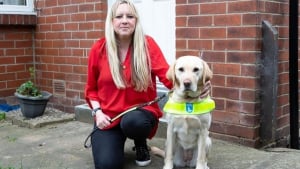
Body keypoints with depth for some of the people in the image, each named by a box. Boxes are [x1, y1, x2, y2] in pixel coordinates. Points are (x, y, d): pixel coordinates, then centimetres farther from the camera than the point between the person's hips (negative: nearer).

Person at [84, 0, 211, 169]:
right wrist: (97, 112, -8)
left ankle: (141, 144, 0)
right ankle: (116, 142, 16)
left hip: (140, 112, 0)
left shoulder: (147, 44, -7)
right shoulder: (98, 49, -3)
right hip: (108, 116, 1)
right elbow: (91, 89, 9)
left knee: (133, 121, -38)